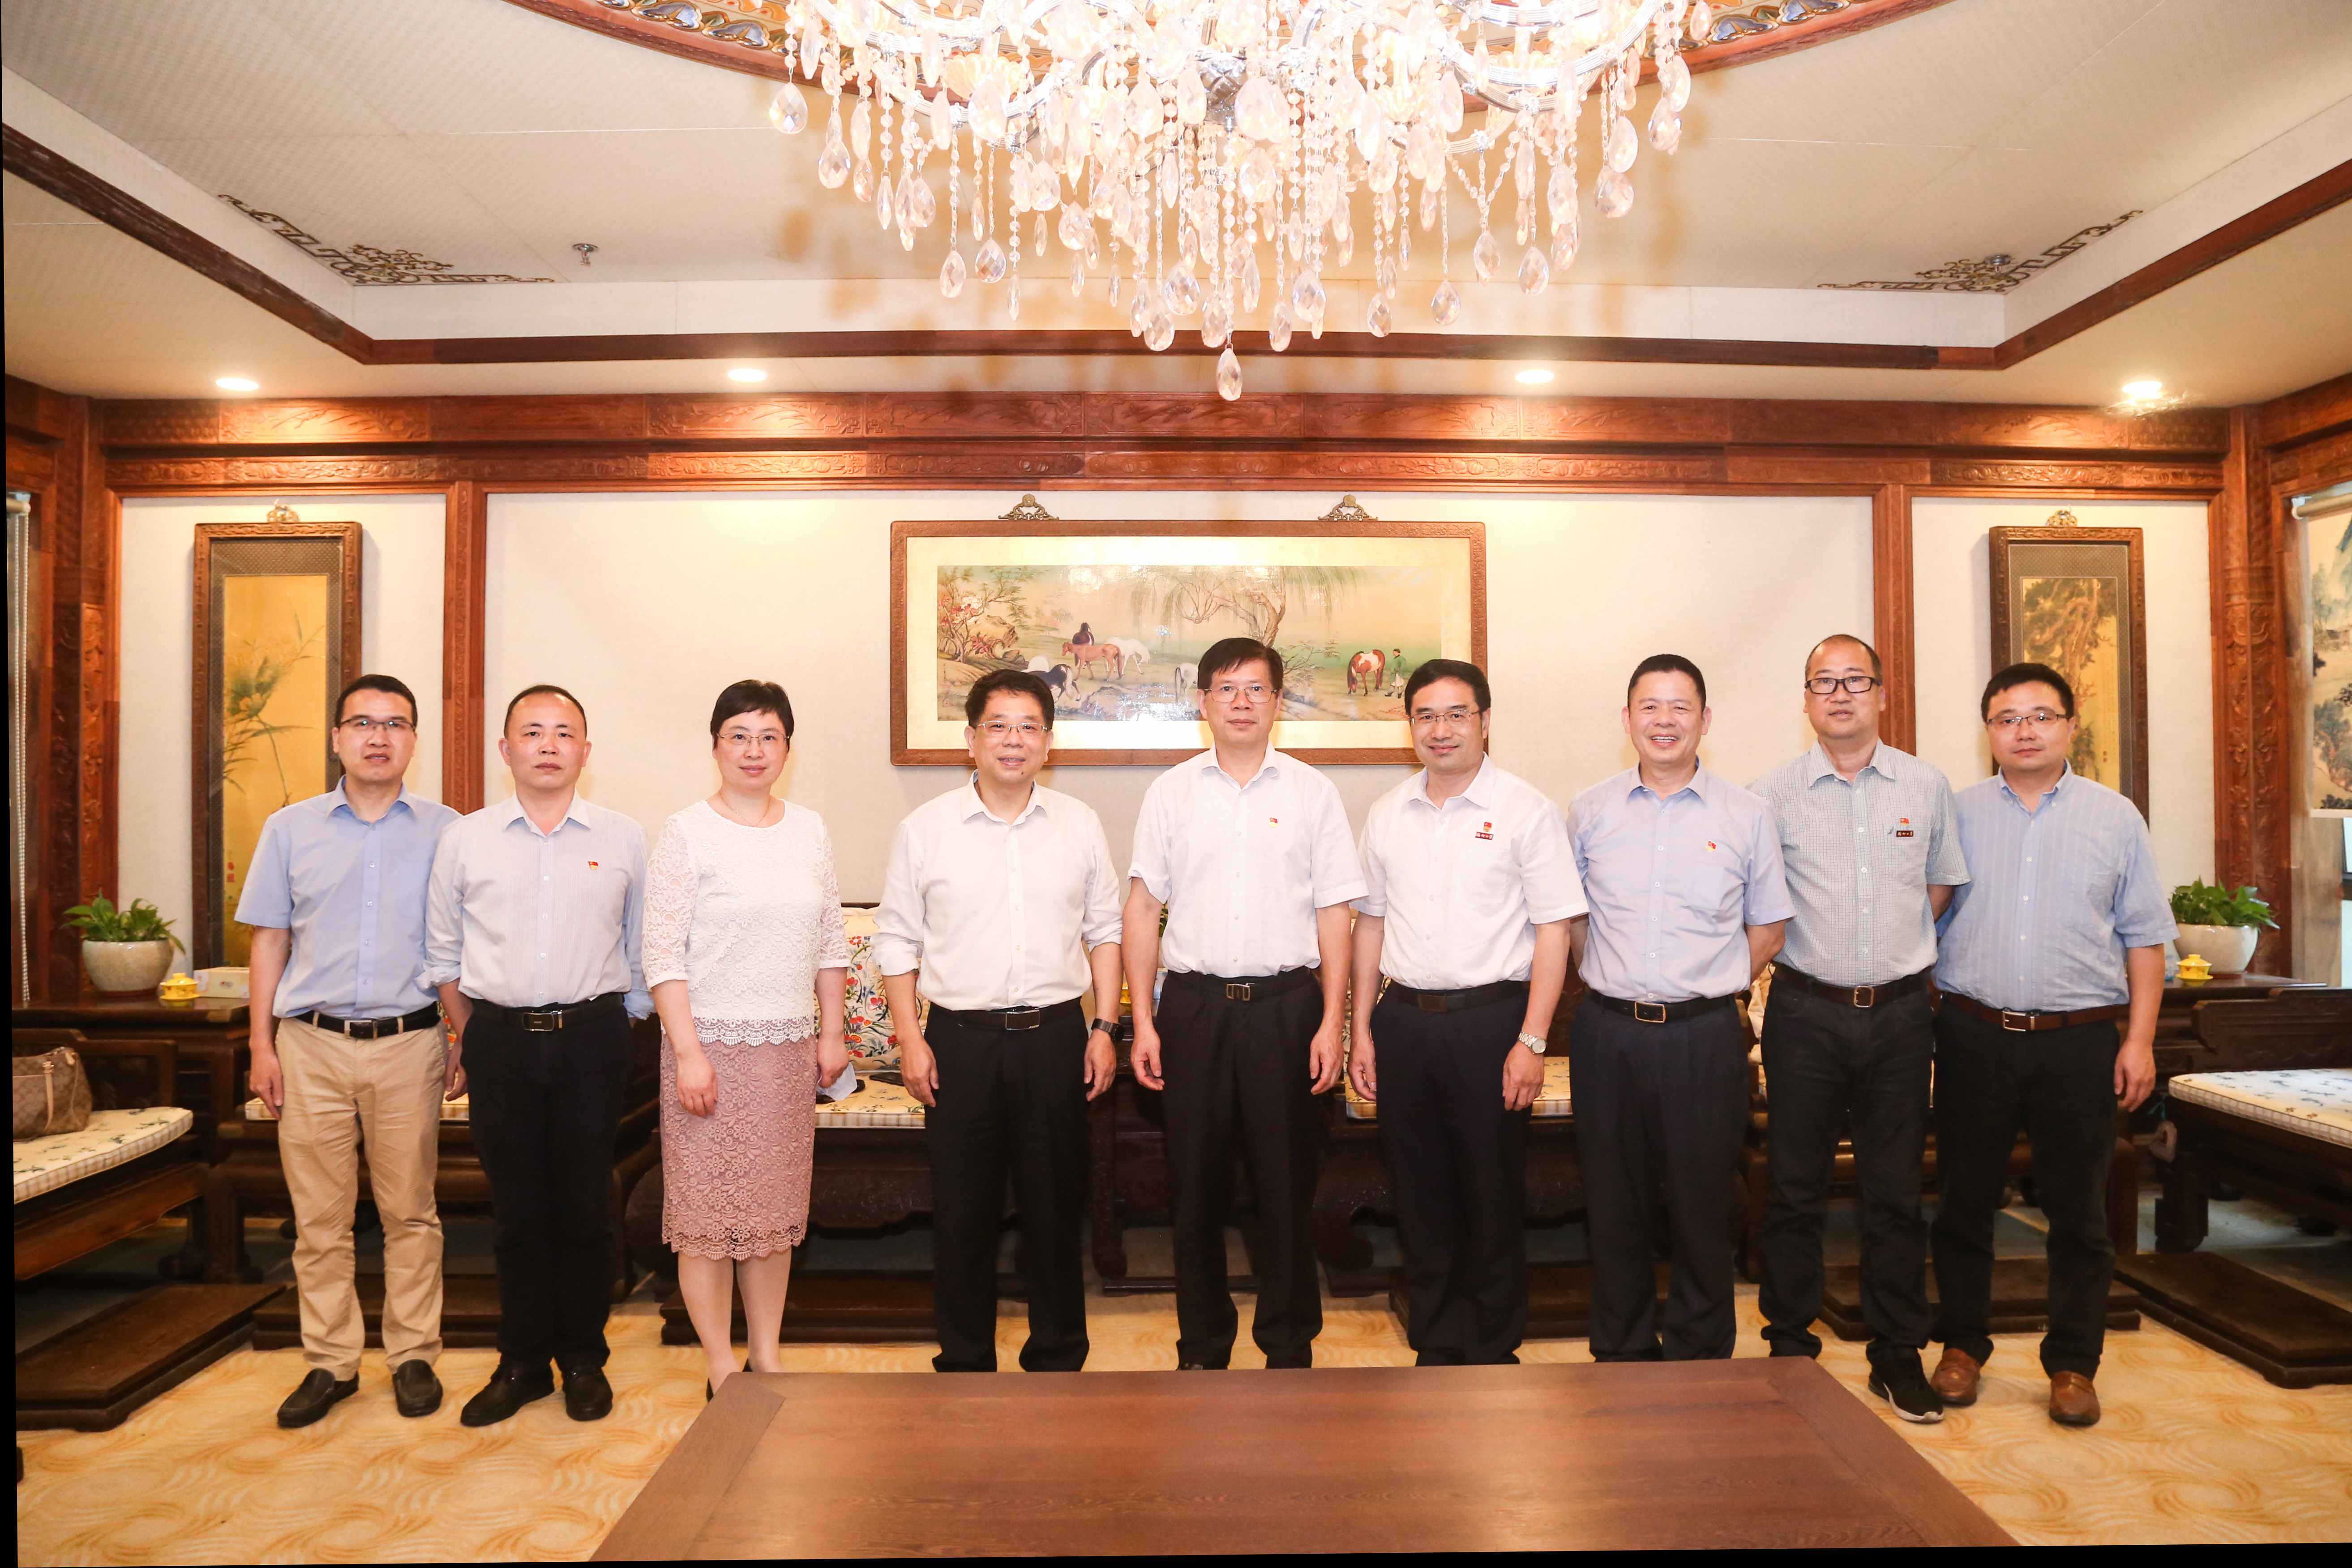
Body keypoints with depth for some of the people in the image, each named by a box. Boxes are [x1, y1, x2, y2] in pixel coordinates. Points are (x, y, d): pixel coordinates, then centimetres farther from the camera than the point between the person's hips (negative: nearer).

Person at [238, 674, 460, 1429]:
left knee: (410, 1210, 6)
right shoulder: (290, 828, 7)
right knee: (319, 1216, 8)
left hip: (409, 1044, -1)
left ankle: (413, 1354, 19)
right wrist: (262, 1044, 5)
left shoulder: (445, 831, 2)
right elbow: (270, 941, 10)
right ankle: (330, 1361, 21)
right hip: (312, 1045, 2)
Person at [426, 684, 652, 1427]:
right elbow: (444, 953, 12)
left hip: (592, 1039, -1)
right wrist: (474, 1035, 9)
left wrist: (619, 1026, 7)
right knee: (517, 1207, 8)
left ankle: (583, 1359, 21)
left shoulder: (623, 839, 3)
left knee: (585, 1205, 5)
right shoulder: (464, 841, 5)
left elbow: (641, 948, 9)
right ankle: (522, 1361, 24)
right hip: (500, 1039, 1)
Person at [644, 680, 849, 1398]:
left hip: (789, 1044, 4)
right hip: (712, 1041, -4)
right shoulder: (686, 833, -6)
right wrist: (688, 1052, -15)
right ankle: (722, 1368, 18)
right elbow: (662, 954, -10)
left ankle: (768, 1354, 26)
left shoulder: (810, 830, 7)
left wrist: (831, 1032, 9)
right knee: (707, 1205, 3)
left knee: (776, 1205, 12)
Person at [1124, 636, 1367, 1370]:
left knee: (1286, 1182, 6)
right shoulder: (1172, 792, 7)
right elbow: (1143, 907, 5)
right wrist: (1142, 1019, -1)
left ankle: (1290, 1346, 23)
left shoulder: (1311, 791, 5)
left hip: (1285, 1003, -1)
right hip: (1195, 1003, 1)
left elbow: (1333, 913, 3)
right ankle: (1202, 1345, 25)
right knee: (1195, 1182, 8)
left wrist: (1331, 1021, -4)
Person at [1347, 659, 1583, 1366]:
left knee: (1493, 1193, 6)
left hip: (1490, 1018, -4)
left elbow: (1553, 931, -7)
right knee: (1421, 1191, 12)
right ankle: (1435, 1344, 27)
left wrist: (1531, 1041, -13)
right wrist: (1362, 1030, 9)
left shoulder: (1526, 810, -4)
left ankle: (1493, 1350, 23)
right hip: (1404, 1019, 4)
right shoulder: (1387, 813, 8)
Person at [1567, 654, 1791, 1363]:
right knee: (1614, 1204, 10)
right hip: (1608, 1032, 1)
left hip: (1704, 1036, -1)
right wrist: (1615, 982, 6)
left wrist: (1708, 989, 1)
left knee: (1702, 1204, 7)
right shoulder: (1589, 812, 5)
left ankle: (1699, 1355, 25)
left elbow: (1766, 931, 9)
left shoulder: (1746, 816, 2)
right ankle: (1621, 1355, 27)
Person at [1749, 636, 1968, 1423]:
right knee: (1795, 1188, 5)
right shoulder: (1773, 792, 0)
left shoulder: (1926, 787, 6)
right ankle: (1790, 1348, 19)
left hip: (1900, 1010, 2)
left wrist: (1900, 953, 10)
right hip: (1806, 1010, -1)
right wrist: (1809, 948, 2)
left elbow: (1942, 886, 17)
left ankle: (1897, 1356, 23)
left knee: (1896, 1193, 10)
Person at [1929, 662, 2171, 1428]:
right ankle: (1962, 1344, 23)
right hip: (1973, 1037, 0)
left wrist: (2140, 1039, -1)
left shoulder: (2115, 817, 5)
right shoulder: (1957, 813, 5)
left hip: (2080, 1041, 0)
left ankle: (2073, 1364, 22)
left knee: (2078, 1211, 8)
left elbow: (2145, 936, 6)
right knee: (1964, 1200, 8)